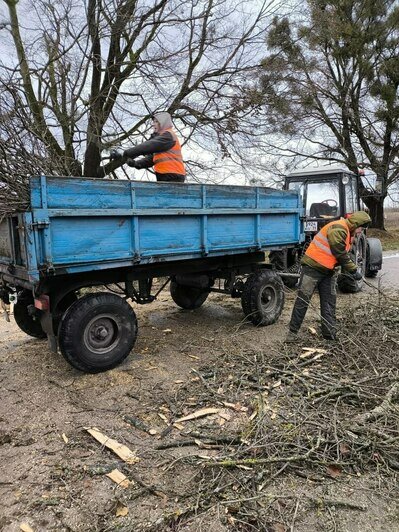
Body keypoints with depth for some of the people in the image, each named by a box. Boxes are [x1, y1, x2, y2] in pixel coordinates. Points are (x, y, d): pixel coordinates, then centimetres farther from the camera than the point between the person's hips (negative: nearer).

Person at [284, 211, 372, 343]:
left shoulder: (347, 232, 13)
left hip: (328, 271, 10)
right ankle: (293, 332, 1)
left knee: (329, 302, 9)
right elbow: (340, 254, -18)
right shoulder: (338, 228, -19)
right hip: (313, 267, -10)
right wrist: (354, 270, -9)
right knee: (303, 300, -5)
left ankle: (330, 334, 16)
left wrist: (353, 269, 4)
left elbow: (344, 255, 16)